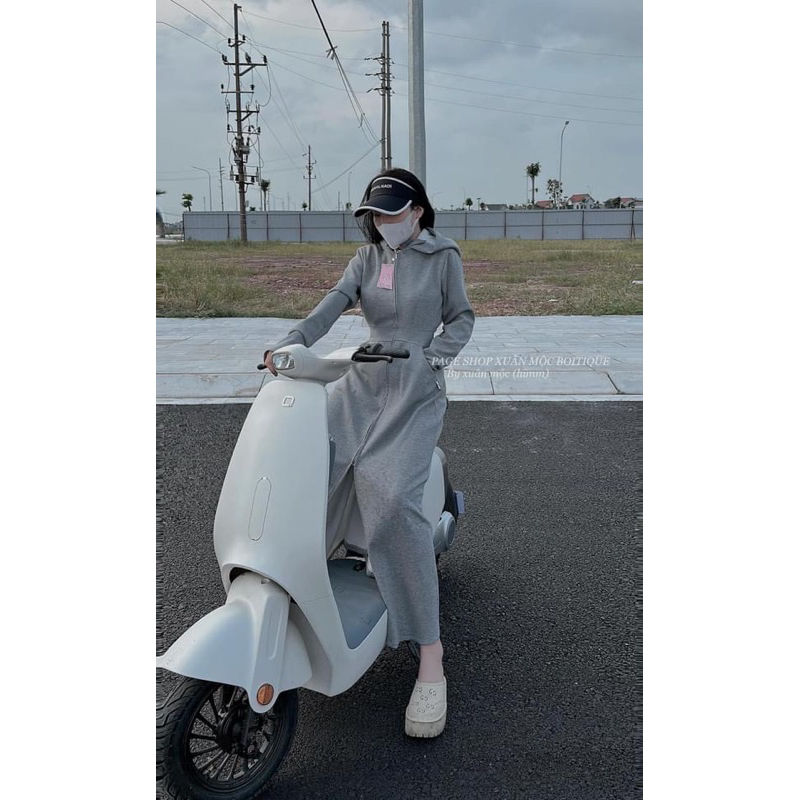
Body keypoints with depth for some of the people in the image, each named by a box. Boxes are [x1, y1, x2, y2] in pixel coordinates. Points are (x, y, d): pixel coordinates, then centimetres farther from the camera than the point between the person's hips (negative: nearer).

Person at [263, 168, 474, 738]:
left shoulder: (443, 256, 4)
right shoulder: (367, 257, 13)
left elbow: (461, 318, 9)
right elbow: (333, 304, -2)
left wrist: (432, 357, -10)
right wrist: (290, 343, -18)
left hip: (416, 394, -5)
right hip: (362, 384, 5)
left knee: (392, 499, -25)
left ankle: (431, 658, -18)